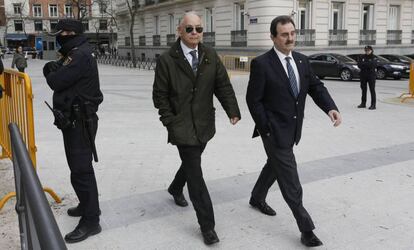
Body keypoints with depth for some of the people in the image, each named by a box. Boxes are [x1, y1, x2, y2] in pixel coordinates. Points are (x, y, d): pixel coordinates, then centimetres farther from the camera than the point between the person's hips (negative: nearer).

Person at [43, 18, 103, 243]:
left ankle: (90, 221, 2)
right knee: (79, 166, 20)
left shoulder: (81, 56, -18)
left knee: (81, 170, -7)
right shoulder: (72, 54, 15)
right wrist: (53, 69, -8)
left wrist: (52, 73, 0)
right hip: (73, 120, 11)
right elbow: (55, 77, 13)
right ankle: (88, 205, 36)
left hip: (80, 121, -11)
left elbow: (56, 82, -21)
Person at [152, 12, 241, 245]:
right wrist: (170, 121, -9)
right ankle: (207, 225, 5)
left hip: (205, 124, 5)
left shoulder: (211, 56, 1)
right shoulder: (167, 60, -8)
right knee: (196, 175, -4)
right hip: (182, 126, -4)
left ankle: (176, 189, 54)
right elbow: (160, 95, -5)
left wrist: (233, 110, -15)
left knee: (191, 162, 23)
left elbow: (223, 86, -2)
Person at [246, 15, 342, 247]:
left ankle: (257, 198, 48)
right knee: (290, 182, -3)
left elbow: (316, 87, 2)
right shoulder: (261, 64, -14)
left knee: (275, 165, 25)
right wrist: (266, 129, -13)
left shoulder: (302, 61, 6)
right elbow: (253, 100, -12)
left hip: (292, 130, 7)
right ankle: (306, 229, 7)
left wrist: (331, 108, -17)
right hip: (275, 131, -7)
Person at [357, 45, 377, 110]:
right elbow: (359, 65, -3)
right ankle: (363, 103, 20)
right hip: (363, 75, 4)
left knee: (372, 90, -4)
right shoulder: (362, 57, 9)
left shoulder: (373, 57, -1)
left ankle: (373, 104, -2)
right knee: (363, 89, 11)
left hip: (371, 75, -4)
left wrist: (363, 64, -12)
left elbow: (372, 65, -16)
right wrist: (367, 64, -14)